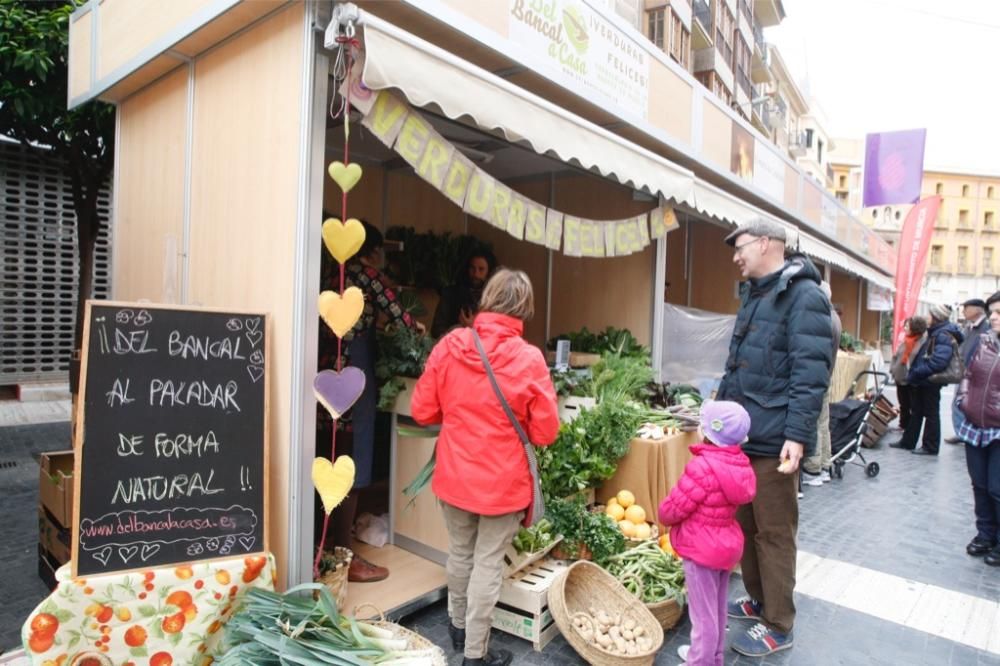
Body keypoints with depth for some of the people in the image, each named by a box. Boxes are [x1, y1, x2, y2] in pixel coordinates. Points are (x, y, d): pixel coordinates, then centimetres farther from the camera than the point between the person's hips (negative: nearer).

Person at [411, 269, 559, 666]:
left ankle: (458, 626, 47)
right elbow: (546, 432, -10)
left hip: (454, 477, 4)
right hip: (503, 482, -3)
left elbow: (422, 410, -2)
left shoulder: (448, 346, -10)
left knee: (460, 553, 24)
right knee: (488, 564, 13)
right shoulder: (529, 359, -17)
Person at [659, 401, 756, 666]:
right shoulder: (739, 462, -4)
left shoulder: (703, 466, -29)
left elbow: (672, 509, -22)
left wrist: (664, 515, 1)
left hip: (701, 549, -9)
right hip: (726, 544, 9)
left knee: (703, 612, 9)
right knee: (717, 608, 25)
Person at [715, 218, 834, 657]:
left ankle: (778, 627, 21)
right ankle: (758, 600, 37)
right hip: (742, 435, 9)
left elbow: (812, 374, -19)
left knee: (774, 535, 5)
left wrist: (797, 435, -23)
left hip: (774, 440, -8)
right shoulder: (753, 294, 15)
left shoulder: (804, 296, -13)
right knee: (745, 526, 19)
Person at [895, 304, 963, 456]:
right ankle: (908, 442, 24)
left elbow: (938, 361, -29)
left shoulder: (944, 336, -18)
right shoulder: (935, 333, 13)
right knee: (916, 412, 15)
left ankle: (930, 447, 12)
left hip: (930, 381, -10)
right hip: (921, 381, 10)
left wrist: (916, 373, -23)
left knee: (931, 414, 2)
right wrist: (913, 373, 11)